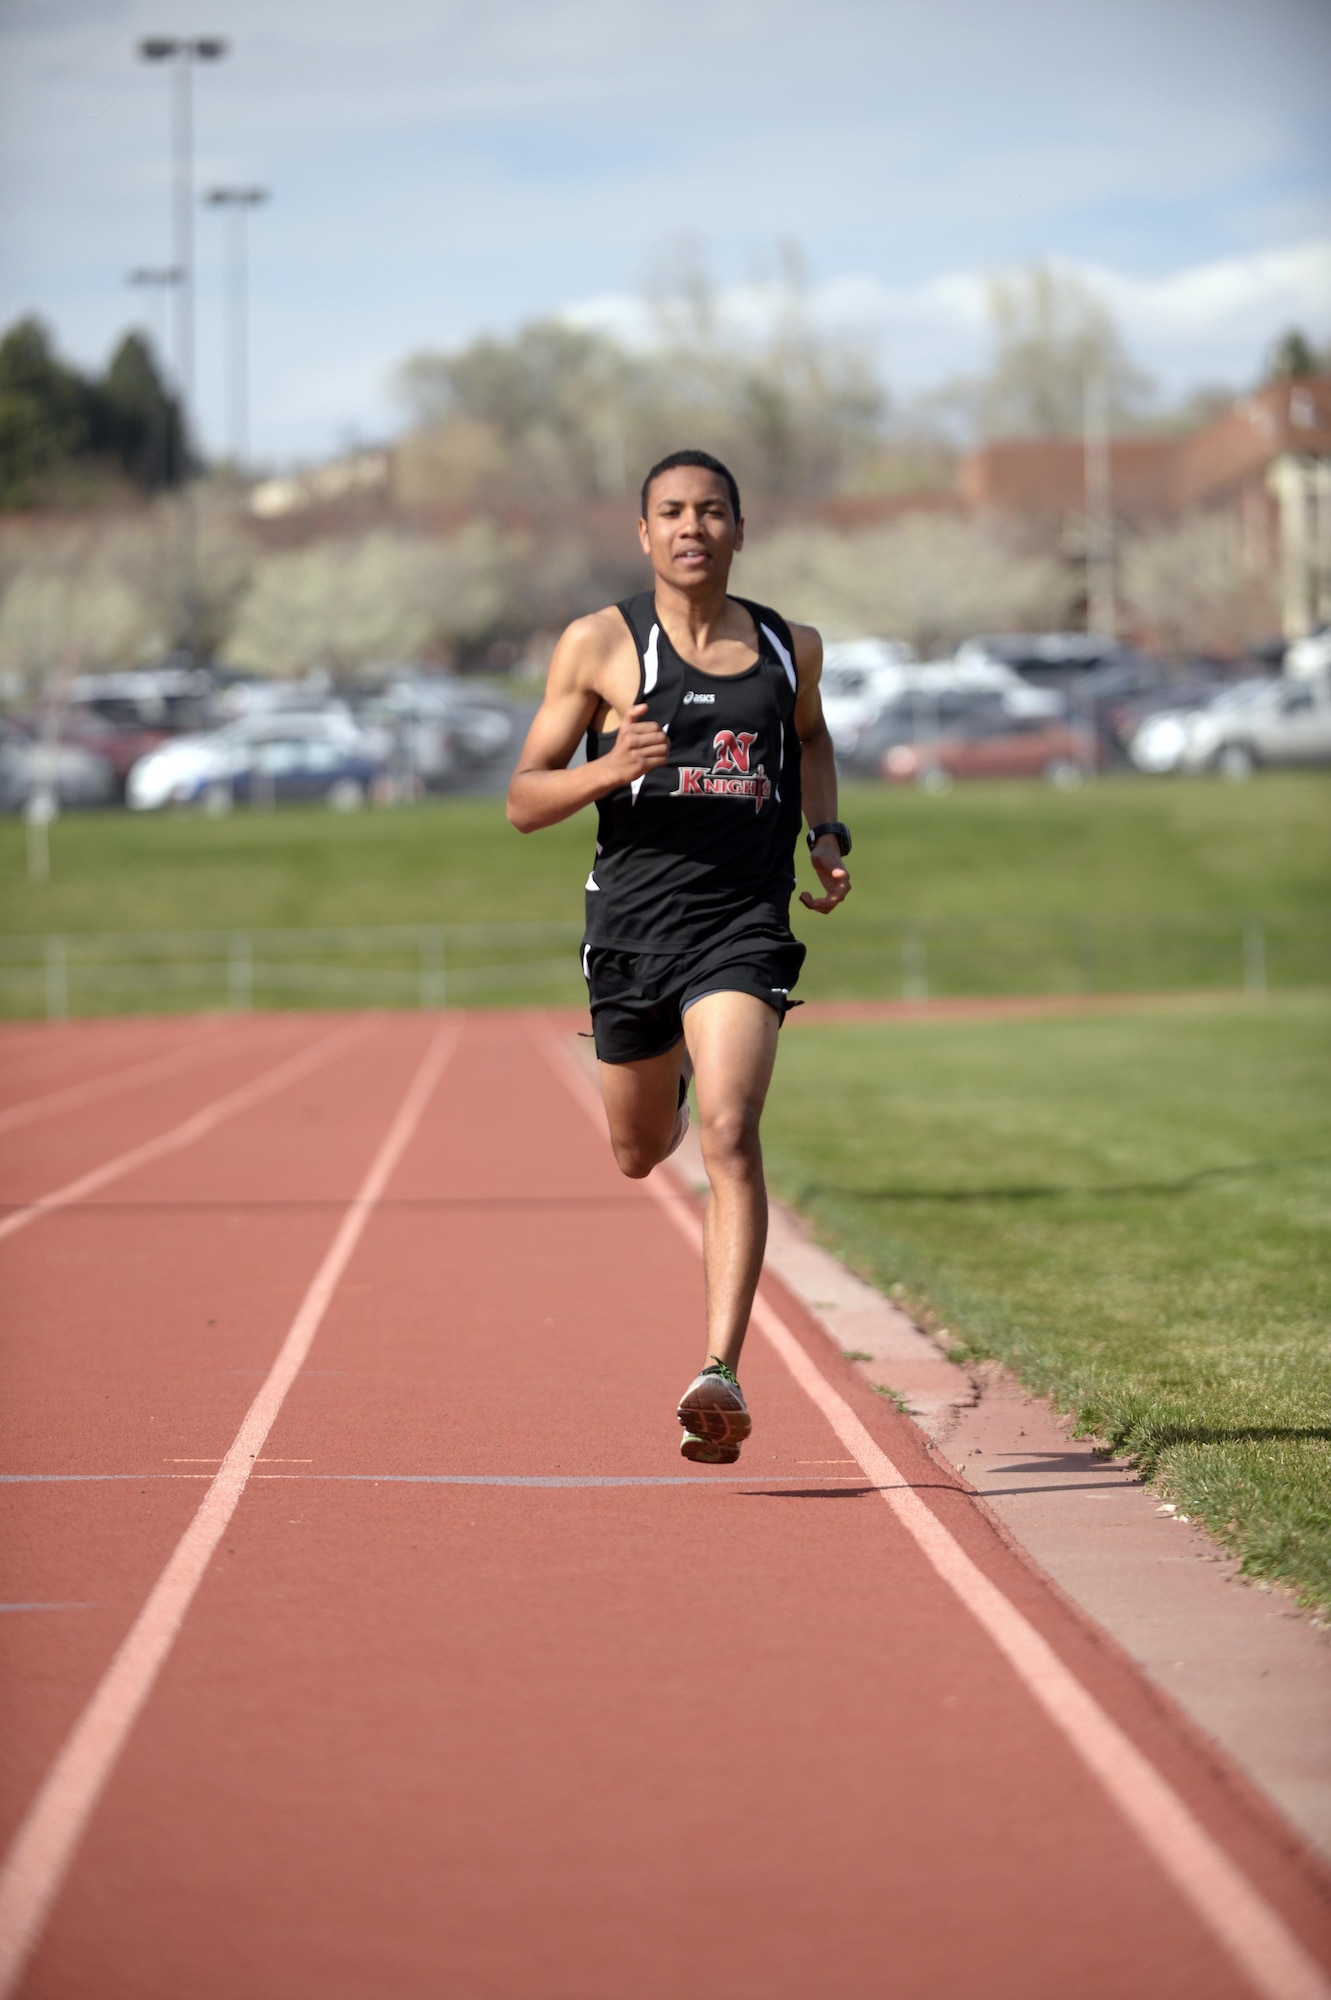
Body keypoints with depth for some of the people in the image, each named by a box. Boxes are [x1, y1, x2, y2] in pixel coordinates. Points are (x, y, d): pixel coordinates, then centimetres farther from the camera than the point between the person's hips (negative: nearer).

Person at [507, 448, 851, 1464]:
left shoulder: (792, 647, 7)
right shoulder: (599, 644, -2)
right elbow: (524, 800, 0)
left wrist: (827, 833, 12)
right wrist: (609, 769, -20)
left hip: (744, 929, -1)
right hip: (632, 922, 1)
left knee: (729, 1135, -20)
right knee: (641, 1152, 17)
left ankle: (721, 1376, -26)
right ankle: (674, 1087, 57)